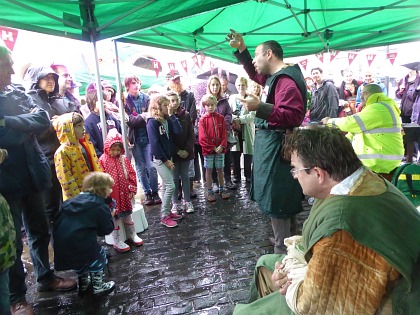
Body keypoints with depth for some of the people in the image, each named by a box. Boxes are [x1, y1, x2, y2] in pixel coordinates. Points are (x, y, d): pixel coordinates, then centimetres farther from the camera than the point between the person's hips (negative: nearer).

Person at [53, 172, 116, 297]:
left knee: (80, 258, 31)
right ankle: (98, 286, 24)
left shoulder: (73, 201, 14)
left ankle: (84, 284, 44)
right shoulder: (101, 207, -6)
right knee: (98, 257, 17)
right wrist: (109, 215, 12)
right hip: (81, 244, -7)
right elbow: (106, 229, -3)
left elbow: (57, 219, 17)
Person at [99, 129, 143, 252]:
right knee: (115, 216, 4)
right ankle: (117, 241, 17)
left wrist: (132, 189, 2)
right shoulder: (103, 161, -10)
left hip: (124, 194, 4)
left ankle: (132, 235, 32)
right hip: (112, 195, -4)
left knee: (127, 214, 16)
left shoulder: (124, 159, 2)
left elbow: (132, 175, 6)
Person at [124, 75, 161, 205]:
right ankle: (147, 193, 21)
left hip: (148, 137, 0)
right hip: (135, 139, 1)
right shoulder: (125, 101, -1)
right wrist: (143, 116, -17)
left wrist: (137, 119, -16)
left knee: (151, 167, -2)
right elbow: (129, 121, -9)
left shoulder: (147, 98, 1)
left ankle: (155, 192, 15)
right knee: (141, 168, 8)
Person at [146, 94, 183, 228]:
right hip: (159, 158, -8)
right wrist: (165, 160, -16)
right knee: (170, 186, -9)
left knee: (166, 186, 14)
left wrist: (172, 115, -8)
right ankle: (164, 217, 2)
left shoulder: (167, 119, 7)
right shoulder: (152, 122, -14)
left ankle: (167, 212, 26)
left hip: (167, 157, 8)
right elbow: (154, 143, -17)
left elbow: (178, 131, -6)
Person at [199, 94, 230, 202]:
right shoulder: (203, 119, -3)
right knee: (209, 170, 6)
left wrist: (221, 146, -11)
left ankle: (221, 189, 24)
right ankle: (210, 191, 16)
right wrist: (213, 148, -12)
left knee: (220, 169, 11)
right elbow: (202, 137, -8)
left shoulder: (221, 118, 4)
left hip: (220, 149, 2)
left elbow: (224, 134, 2)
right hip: (208, 149, -2)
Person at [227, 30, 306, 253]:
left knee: (276, 201, -3)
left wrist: (260, 107, -33)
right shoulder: (274, 76, 14)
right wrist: (241, 50, 22)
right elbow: (256, 75, 31)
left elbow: (293, 116, -29)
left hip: (277, 147, -11)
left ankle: (283, 252, 10)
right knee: (284, 199, 20)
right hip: (270, 144, 11)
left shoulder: (286, 80, -18)